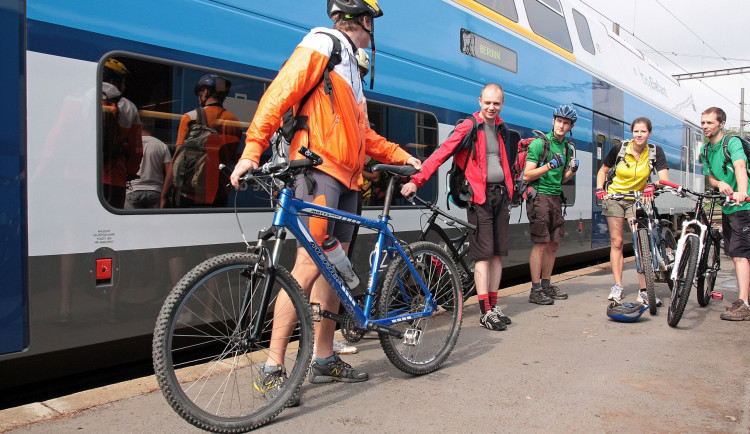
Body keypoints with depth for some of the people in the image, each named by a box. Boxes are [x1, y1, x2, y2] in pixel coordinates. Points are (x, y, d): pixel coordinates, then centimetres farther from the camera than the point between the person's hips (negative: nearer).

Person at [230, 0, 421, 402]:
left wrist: (400, 155, 25)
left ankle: (324, 360, 18)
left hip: (346, 176, 9)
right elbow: (279, 94, -11)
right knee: (309, 265, -15)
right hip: (317, 169, -9)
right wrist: (252, 150, -21)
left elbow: (360, 132, 31)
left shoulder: (349, 65, 27)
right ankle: (272, 368, -8)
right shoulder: (320, 46, 0)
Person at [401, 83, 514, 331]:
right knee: (484, 254, -7)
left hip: (500, 194, 7)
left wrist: (510, 190, 25)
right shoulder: (468, 127, -6)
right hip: (480, 196, -7)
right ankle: (485, 311, -2)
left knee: (498, 254, 8)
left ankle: (493, 306, 17)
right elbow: (441, 154, -16)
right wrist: (416, 180, -25)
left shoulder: (501, 129, 16)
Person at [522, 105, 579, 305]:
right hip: (539, 196, -7)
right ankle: (535, 290, -5)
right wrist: (549, 166, -23)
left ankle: (546, 286, 20)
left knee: (554, 243, 10)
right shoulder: (539, 143, -7)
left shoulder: (567, 148, 15)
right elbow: (527, 176, -12)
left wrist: (572, 170, 0)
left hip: (556, 197, 8)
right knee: (541, 243, -10)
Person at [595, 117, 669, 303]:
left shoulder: (655, 152, -9)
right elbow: (603, 170, 5)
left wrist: (652, 186, -38)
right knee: (616, 242, 0)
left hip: (637, 200, 0)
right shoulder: (619, 149, -9)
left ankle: (644, 291, -8)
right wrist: (600, 189, -10)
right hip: (615, 197, 0)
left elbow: (665, 179, -18)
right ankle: (617, 286, 6)